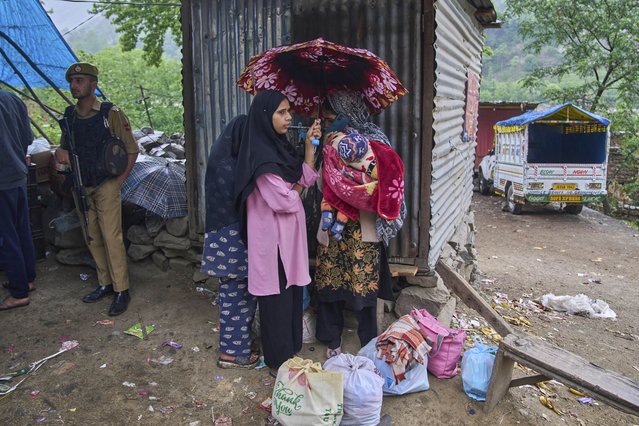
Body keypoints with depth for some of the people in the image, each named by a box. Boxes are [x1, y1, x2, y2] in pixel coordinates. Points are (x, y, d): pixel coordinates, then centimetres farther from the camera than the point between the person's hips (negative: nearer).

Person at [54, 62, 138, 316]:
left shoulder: (110, 114, -8)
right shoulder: (69, 116, 8)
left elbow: (132, 150, -5)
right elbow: (64, 146, 20)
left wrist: (118, 182, -9)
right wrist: (60, 152, -5)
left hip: (105, 186, -6)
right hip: (81, 188, 6)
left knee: (111, 237, -7)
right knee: (92, 238, 11)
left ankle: (121, 291, 1)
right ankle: (105, 284, 23)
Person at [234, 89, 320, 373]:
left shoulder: (281, 147, 9)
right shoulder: (261, 156, -19)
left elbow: (307, 178, 9)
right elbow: (283, 200, -21)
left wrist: (309, 144, 1)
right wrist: (297, 189, -1)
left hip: (290, 233, 9)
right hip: (272, 236, -9)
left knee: (292, 291, 17)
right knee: (277, 296, 4)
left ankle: (290, 349, 33)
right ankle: (278, 361, 21)